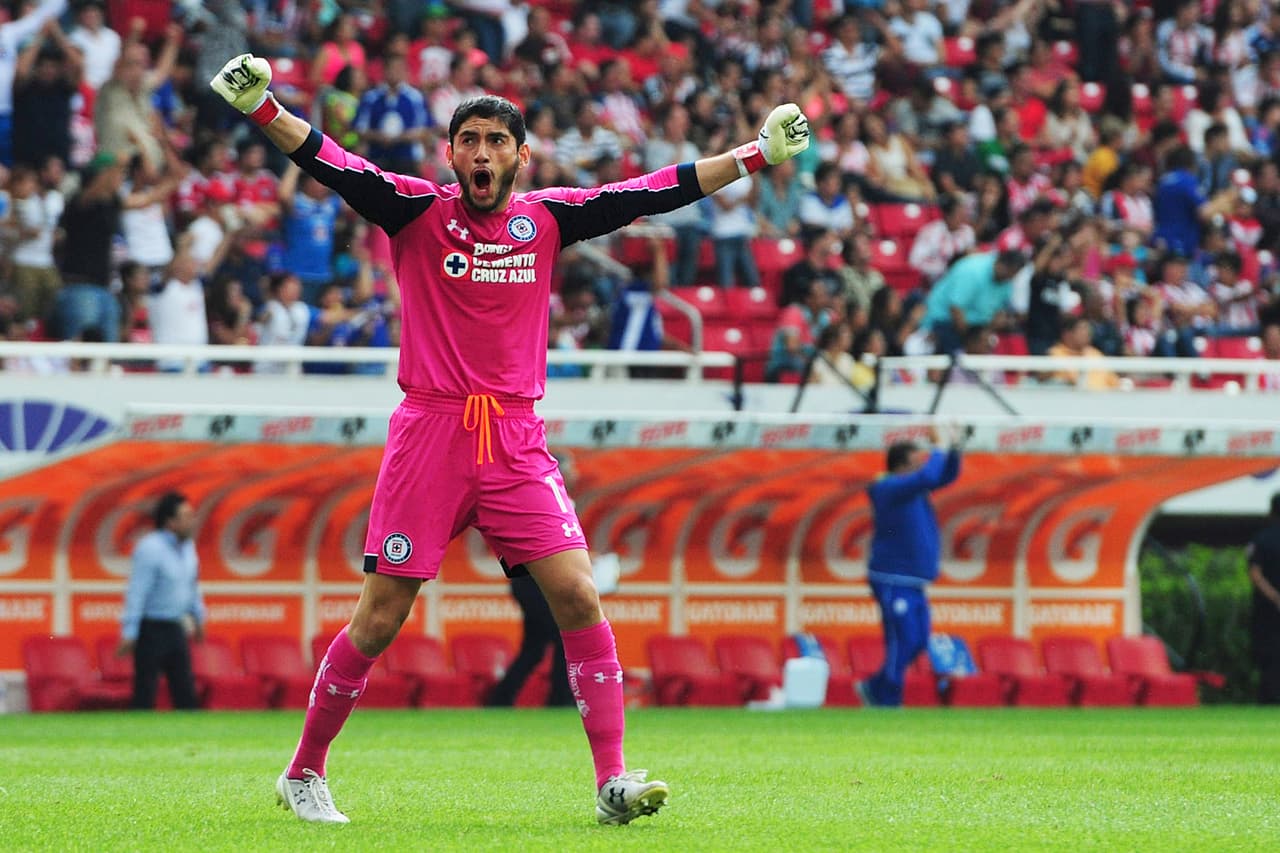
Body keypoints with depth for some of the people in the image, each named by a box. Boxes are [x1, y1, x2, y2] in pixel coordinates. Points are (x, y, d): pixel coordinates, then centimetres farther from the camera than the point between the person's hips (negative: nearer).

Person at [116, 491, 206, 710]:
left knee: (185, 691, 6)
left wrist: (198, 619, 26)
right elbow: (136, 593, -20)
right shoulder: (150, 549, -18)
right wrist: (129, 635, -22)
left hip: (175, 628, 7)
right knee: (145, 692, -3)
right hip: (151, 629, -7)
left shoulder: (187, 546, 6)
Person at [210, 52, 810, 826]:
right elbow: (332, 165, -12)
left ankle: (614, 780, -7)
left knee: (578, 595, -10)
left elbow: (653, 194, 8)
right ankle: (303, 774, 15)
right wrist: (262, 108, -28)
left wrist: (758, 154, 4)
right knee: (379, 621, -1)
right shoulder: (418, 211, 0)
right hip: (429, 434, -2)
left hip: (516, 440, 2)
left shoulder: (547, 218, 8)